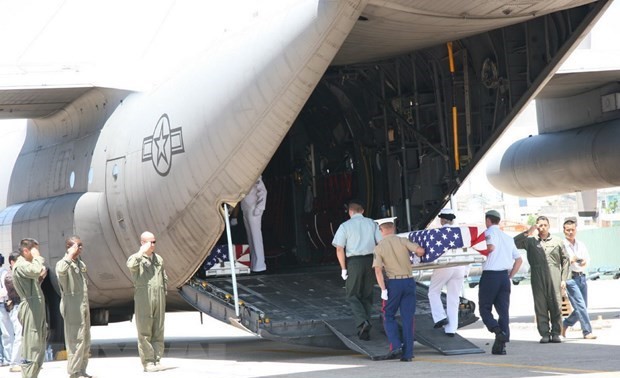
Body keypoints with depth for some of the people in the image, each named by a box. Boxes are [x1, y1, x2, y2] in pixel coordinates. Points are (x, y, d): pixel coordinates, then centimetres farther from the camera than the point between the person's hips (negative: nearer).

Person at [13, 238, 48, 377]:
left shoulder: (26, 264, 20)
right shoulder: (21, 265, -12)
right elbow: (36, 270, -32)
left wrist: (40, 278, 8)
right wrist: (38, 257, -15)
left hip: (37, 309, 10)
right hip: (31, 310, -10)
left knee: (39, 349, 13)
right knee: (31, 349, -10)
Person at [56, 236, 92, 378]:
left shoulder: (81, 263, 16)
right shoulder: (63, 263, -10)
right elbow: (61, 271, -36)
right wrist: (71, 254, -28)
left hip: (83, 306, 9)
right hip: (72, 306, -9)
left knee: (85, 340, 12)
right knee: (76, 340, -8)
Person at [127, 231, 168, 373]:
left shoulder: (158, 259, 16)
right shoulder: (136, 258, 0)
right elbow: (131, 265, -25)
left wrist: (164, 295, 13)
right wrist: (142, 251, -17)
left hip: (159, 298, 5)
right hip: (143, 298, -5)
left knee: (158, 330, 4)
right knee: (144, 331, -4)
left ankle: (156, 360, 7)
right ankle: (147, 362, -2)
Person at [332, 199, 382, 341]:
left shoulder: (345, 226, -2)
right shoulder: (372, 224, 7)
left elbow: (339, 249, -8)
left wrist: (343, 268, -2)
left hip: (354, 262, -3)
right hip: (370, 260, 3)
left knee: (352, 295, 7)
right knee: (367, 296, 14)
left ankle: (362, 322, -17)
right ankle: (365, 330, 12)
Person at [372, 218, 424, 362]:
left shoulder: (379, 247, -1)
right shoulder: (403, 241, 1)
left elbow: (378, 270, -11)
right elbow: (420, 250, -10)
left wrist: (383, 289, -12)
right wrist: (417, 255, 14)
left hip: (393, 282, -2)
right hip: (409, 281, 2)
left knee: (389, 316, 13)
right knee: (407, 318, 5)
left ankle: (396, 346, -5)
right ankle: (407, 353, 4)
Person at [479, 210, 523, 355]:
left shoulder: (489, 232, -2)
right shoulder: (508, 238, 19)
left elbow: (491, 247, -23)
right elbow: (519, 259, 19)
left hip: (490, 275, -6)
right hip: (504, 276, 6)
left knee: (484, 308, 5)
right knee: (503, 310, 4)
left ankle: (497, 330, -20)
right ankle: (501, 345, -1)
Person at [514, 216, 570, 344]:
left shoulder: (557, 242, 13)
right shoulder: (531, 241, 12)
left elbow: (565, 260, 13)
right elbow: (514, 243, 1)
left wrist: (564, 279, 5)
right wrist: (528, 232, -4)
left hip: (554, 279, 0)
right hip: (537, 279, 0)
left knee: (556, 306, -3)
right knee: (540, 307, -2)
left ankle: (556, 333, 3)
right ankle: (544, 334, 1)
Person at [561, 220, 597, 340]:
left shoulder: (581, 245, 16)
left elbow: (587, 258, 8)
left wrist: (584, 261, -14)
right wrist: (570, 261, -20)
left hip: (582, 277, 7)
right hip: (570, 277, -7)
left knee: (582, 307, 10)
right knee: (580, 305, -13)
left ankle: (565, 325, 28)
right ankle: (587, 332, -12)